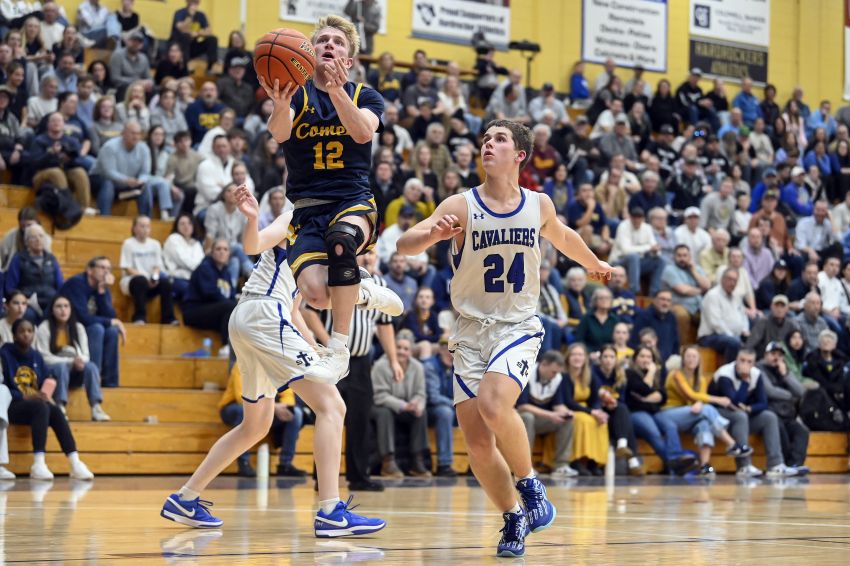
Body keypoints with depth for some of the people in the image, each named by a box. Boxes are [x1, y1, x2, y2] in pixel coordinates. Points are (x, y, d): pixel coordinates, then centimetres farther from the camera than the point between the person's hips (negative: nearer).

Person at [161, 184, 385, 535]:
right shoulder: (298, 220, 2)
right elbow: (254, 245, -15)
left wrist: (319, 355, 26)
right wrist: (252, 219, -35)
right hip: (263, 313, -11)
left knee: (256, 426, 22)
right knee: (331, 406, -16)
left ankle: (184, 500, 26)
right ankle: (331, 513, -24)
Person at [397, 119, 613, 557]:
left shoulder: (539, 206, 1)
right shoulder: (461, 206, -7)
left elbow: (562, 236, 25)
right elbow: (404, 245, -19)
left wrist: (594, 264, 42)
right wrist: (432, 234, -41)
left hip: (518, 326, -1)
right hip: (471, 329, 1)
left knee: (494, 405, -29)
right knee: (477, 444, -4)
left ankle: (529, 484, -6)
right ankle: (514, 519, 17)